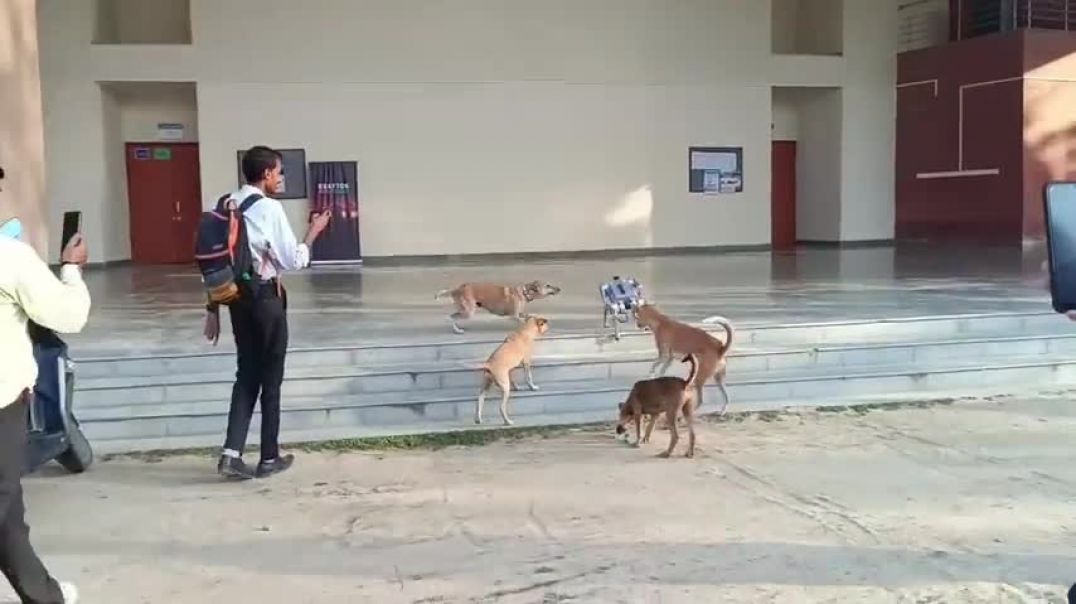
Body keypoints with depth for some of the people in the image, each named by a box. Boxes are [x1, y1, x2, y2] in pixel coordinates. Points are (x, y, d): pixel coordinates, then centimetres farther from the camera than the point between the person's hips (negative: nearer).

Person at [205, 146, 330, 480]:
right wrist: (313, 231, 2)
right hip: (266, 296, -6)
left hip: (237, 294, 6)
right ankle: (269, 458, 16)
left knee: (246, 374, 14)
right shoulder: (270, 208, -13)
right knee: (270, 377, 6)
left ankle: (231, 454, 4)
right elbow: (293, 261, -13)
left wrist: (213, 306, 12)